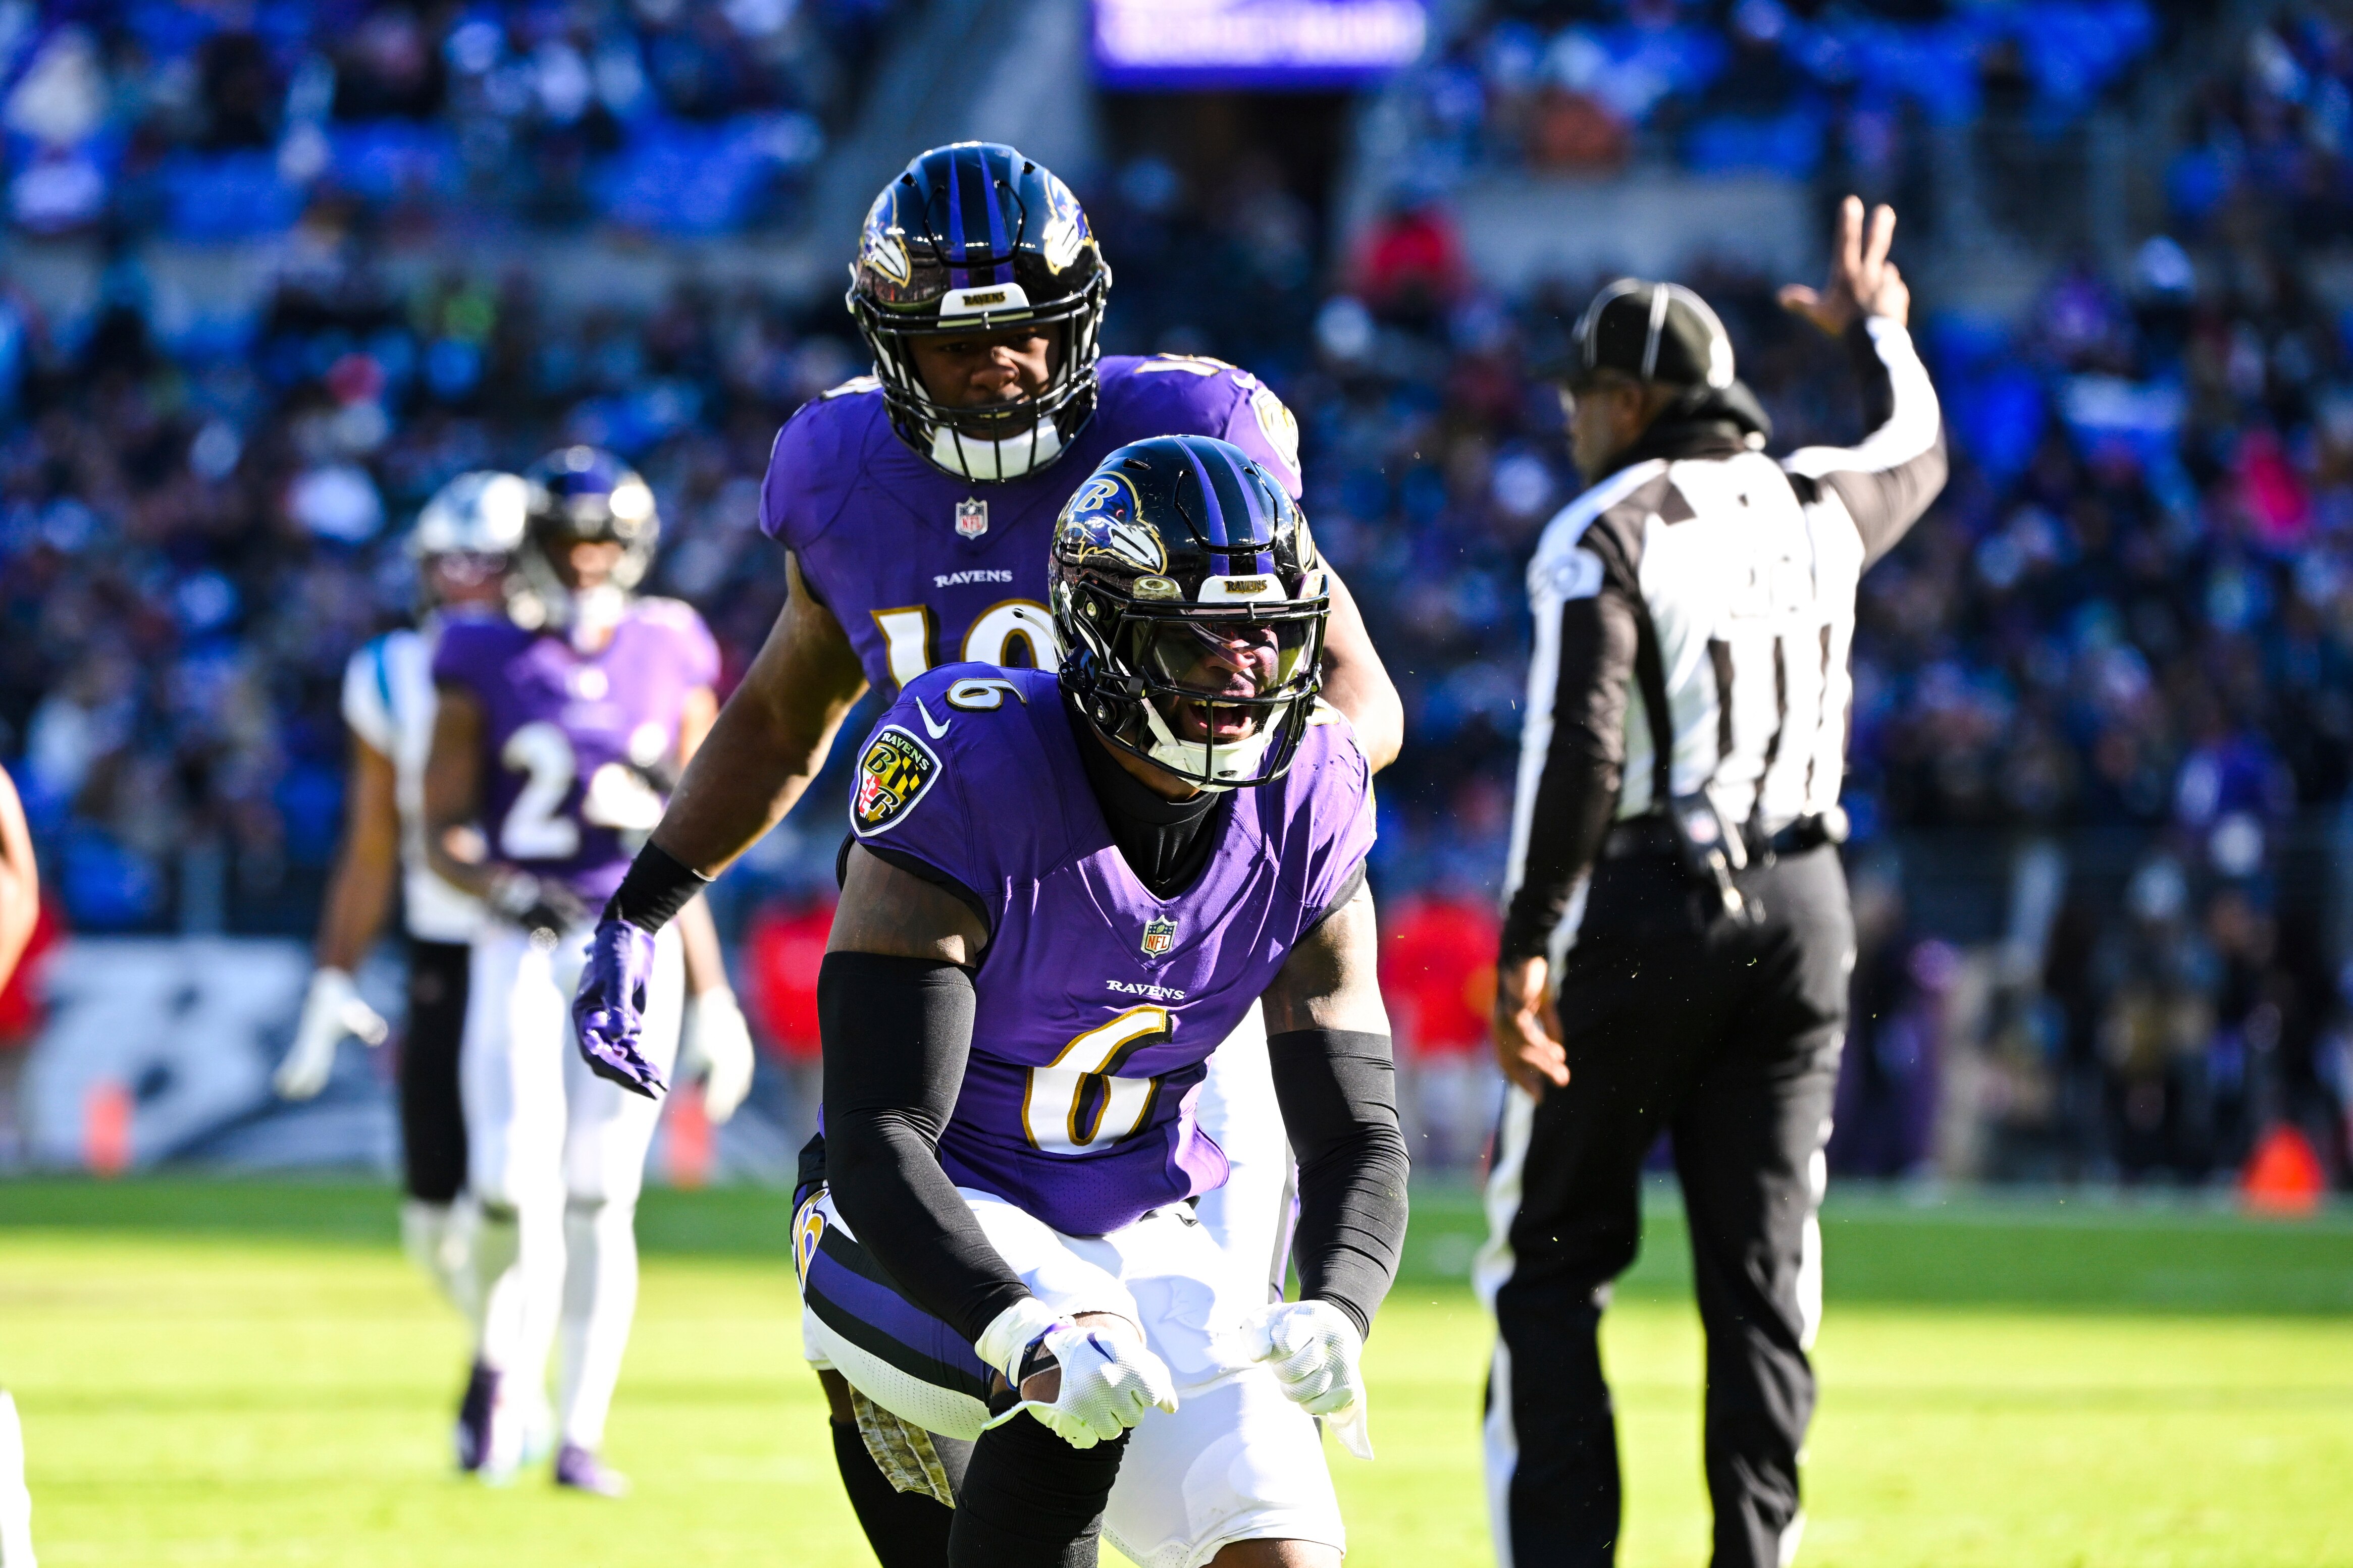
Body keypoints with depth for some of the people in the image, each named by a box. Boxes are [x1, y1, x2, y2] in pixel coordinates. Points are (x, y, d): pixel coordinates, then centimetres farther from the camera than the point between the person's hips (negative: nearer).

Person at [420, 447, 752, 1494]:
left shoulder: (669, 662, 6)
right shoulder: (486, 665, 0)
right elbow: (442, 835, 0)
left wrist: (711, 999, 12)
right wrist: (501, 886, -21)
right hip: (522, 953, -2)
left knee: (600, 1200, -2)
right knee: (514, 1190, -14)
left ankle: (580, 1435, 6)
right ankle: (500, 1359, 14)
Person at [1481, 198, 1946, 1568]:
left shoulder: (1605, 535, -8)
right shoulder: (1814, 507, 10)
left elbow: (1580, 750, -18)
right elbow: (1917, 454, 34)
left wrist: (1526, 945, -17)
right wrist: (1878, 331, 53)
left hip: (1645, 905, -5)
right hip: (1800, 906, 5)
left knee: (1554, 1255, 4)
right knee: (1761, 1264, 7)